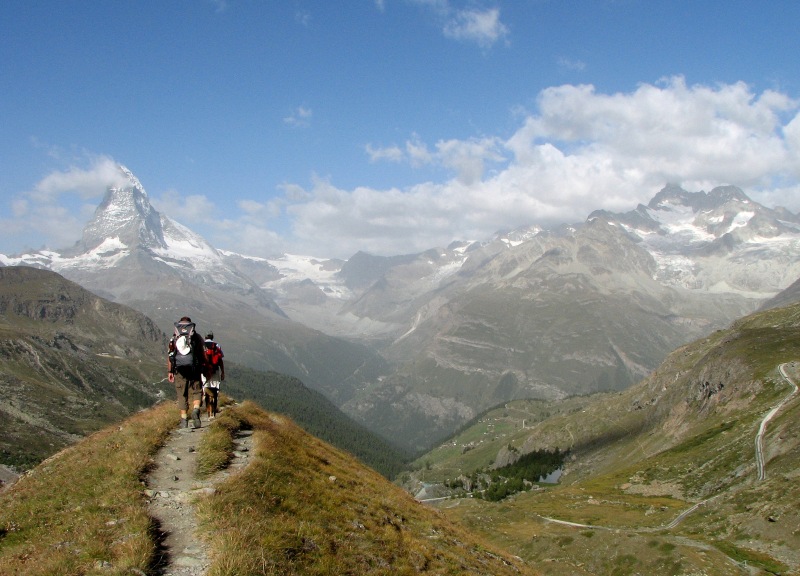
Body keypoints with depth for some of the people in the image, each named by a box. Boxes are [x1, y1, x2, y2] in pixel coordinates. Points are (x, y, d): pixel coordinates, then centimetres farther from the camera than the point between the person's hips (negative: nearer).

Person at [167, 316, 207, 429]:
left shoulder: (174, 338, 10)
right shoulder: (197, 337, 7)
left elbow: (170, 356, 5)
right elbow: (202, 354, 3)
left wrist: (170, 371, 8)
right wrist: (205, 369, 9)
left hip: (179, 370, 1)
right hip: (194, 369, -1)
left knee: (181, 394, 8)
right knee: (196, 392, 9)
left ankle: (184, 420, 8)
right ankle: (196, 410, -18)